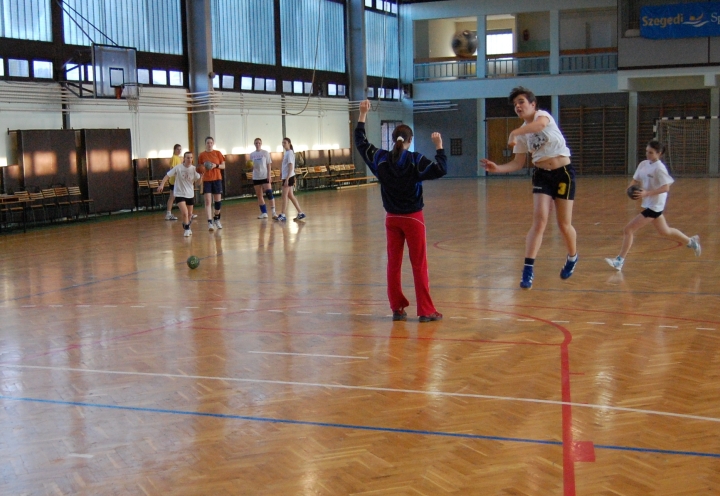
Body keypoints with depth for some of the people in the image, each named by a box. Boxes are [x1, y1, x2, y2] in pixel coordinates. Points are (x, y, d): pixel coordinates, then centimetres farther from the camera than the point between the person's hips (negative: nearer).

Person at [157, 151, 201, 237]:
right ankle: (187, 229, 3)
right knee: (185, 213, -18)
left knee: (190, 214, 15)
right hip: (180, 194, -4)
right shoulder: (178, 168, -13)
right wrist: (161, 185, -25)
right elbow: (167, 176, -12)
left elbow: (198, 181, -6)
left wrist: (202, 174, -24)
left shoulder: (194, 169, -5)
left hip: (190, 194, 4)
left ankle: (187, 226, 42)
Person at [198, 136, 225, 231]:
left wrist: (216, 165, -13)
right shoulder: (202, 155, 2)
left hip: (217, 179, 1)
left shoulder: (218, 153, 3)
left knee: (218, 200, 6)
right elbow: (201, 169, 9)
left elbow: (223, 166, 3)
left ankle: (216, 220, 27)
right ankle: (210, 222, -14)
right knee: (208, 201, -11)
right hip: (206, 180, -1)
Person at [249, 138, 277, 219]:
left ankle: (273, 211, -10)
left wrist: (269, 175, -11)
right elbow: (251, 166, 14)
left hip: (265, 176, -4)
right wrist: (251, 166, -10)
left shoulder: (265, 153, 0)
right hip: (256, 177, 4)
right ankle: (264, 213, 12)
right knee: (259, 195, 5)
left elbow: (269, 164, -2)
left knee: (269, 193, -14)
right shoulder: (252, 154, 8)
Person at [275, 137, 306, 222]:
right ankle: (300, 213, 14)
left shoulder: (289, 153, -12)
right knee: (290, 196, 11)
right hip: (286, 177, 9)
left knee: (284, 196, -7)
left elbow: (291, 167, -18)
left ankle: (282, 215, -5)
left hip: (288, 177, -9)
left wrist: (287, 178, -22)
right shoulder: (286, 153, 14)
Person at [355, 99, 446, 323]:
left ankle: (397, 308, 13)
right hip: (413, 218, -3)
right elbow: (440, 170, -21)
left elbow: (360, 142, 9)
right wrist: (439, 146, -12)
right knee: (419, 265, 1)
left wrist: (363, 115, 14)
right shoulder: (415, 161, -12)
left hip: (392, 219, 3)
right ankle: (425, 311, 3)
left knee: (393, 264, 10)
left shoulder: (381, 159, -2)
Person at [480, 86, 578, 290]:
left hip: (563, 173, -3)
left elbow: (540, 124, -37)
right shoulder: (522, 134, 4)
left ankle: (572, 257, 32)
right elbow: (518, 163, 5)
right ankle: (528, 269, -16)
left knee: (564, 224, 3)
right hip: (541, 175, 3)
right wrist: (497, 168, -11)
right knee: (539, 221, -12)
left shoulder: (542, 114, -10)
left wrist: (514, 133, -44)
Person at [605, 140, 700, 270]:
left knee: (628, 229, -13)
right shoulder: (643, 164, 4)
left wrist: (646, 193, -29)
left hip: (654, 205, -9)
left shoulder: (659, 168, -18)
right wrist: (631, 187, -11)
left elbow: (666, 187, -23)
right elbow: (635, 180, 12)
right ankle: (691, 242, 43)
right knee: (664, 232, 25)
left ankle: (620, 260, -7)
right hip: (649, 204, 9)